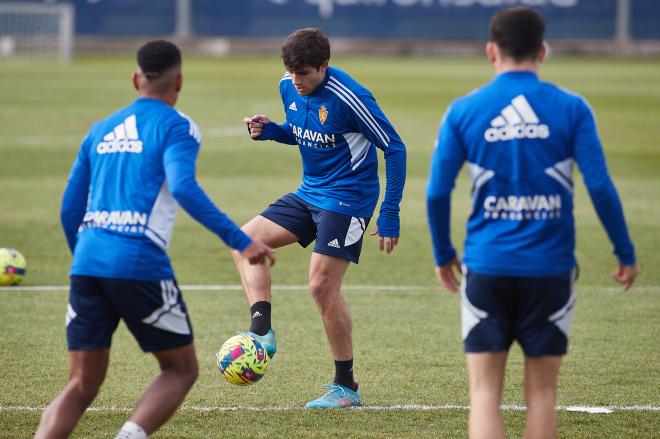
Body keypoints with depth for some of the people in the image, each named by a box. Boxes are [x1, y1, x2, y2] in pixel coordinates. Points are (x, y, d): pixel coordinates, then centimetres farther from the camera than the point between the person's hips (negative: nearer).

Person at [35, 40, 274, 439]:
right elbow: (183, 188, -16)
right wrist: (240, 241, -18)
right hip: (140, 265, -5)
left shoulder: (102, 130, 21)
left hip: (88, 265, 5)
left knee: (82, 386, 7)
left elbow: (70, 210, 22)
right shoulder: (176, 127, 3)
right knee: (181, 369, 11)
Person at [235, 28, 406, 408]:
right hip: (310, 192, 8)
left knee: (323, 285, -11)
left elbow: (394, 149, -17)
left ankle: (346, 387, 0)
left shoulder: (349, 98, -23)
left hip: (346, 198, -8)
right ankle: (262, 332, -7)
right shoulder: (289, 87, 0)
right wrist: (270, 131, -4)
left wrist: (390, 215, -19)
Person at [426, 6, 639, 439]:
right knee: (542, 392, 9)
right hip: (550, 269, 0)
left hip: (487, 268, 0)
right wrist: (626, 253, 6)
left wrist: (444, 254, 16)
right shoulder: (571, 109, -2)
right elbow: (600, 186, -5)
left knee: (485, 392, 2)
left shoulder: (463, 111, 0)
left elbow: (437, 192, 1)